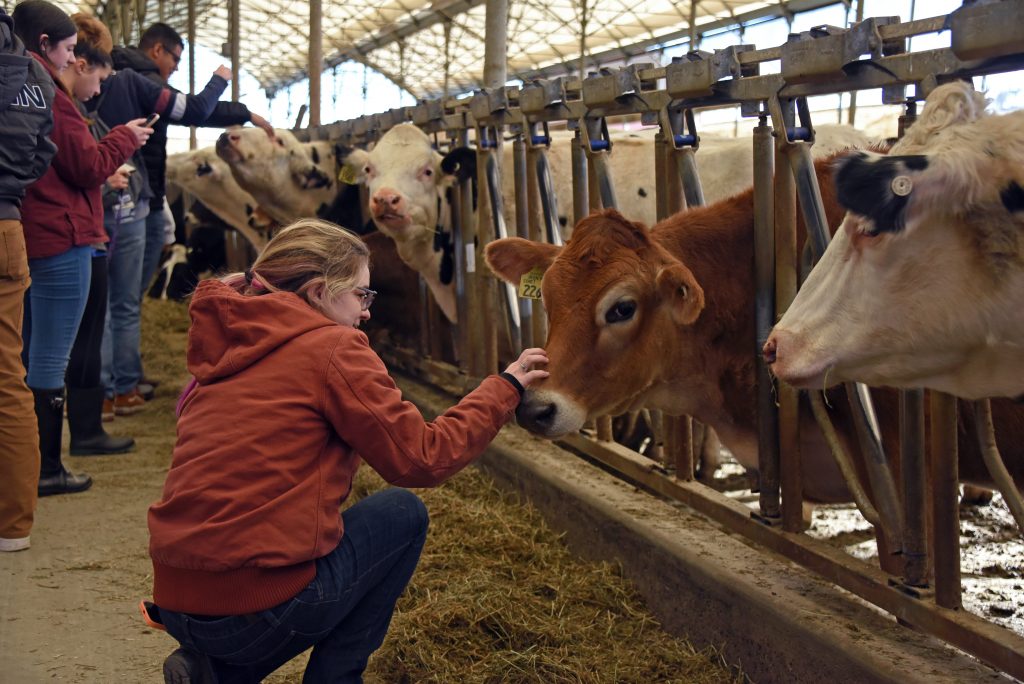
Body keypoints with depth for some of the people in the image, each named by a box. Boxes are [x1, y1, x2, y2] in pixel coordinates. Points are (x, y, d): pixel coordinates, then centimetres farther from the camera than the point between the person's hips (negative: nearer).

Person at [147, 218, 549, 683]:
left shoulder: (224, 349, 13)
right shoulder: (331, 348, -7)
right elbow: (422, 459, -5)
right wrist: (503, 388, 4)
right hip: (255, 607, -7)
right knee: (403, 514, 13)